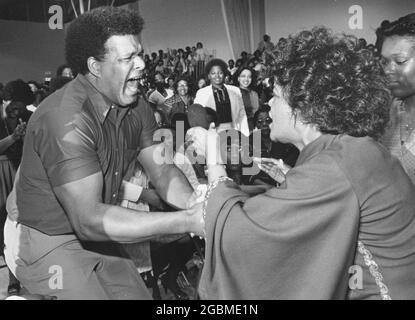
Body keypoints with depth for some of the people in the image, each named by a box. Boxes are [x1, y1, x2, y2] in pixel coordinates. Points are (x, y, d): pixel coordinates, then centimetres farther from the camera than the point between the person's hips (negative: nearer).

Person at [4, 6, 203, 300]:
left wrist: (193, 202, -26)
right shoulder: (65, 119, -29)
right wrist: (185, 222, -38)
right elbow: (88, 218, -34)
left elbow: (161, 169, -4)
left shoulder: (136, 107, -3)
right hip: (52, 245, -6)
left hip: (99, 239, 7)